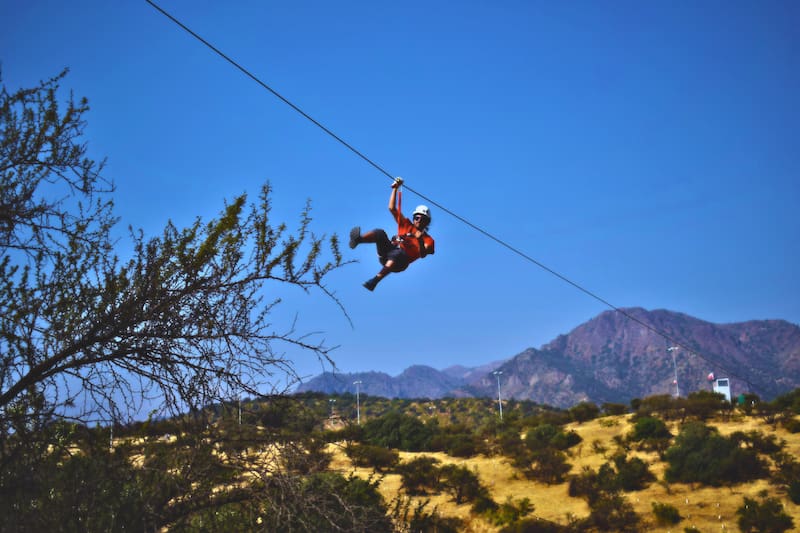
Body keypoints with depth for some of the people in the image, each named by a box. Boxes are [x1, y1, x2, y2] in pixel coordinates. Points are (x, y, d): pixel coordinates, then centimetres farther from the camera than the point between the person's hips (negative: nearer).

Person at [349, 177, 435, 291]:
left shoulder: (428, 240, 14)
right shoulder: (406, 224, 26)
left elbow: (422, 255, -6)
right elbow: (392, 208, 22)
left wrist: (420, 241, -24)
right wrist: (395, 188, 15)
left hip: (400, 261, -4)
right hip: (386, 252, 4)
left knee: (398, 253, -40)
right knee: (380, 233, -21)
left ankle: (375, 280, -54)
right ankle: (357, 239, -51)